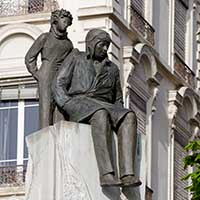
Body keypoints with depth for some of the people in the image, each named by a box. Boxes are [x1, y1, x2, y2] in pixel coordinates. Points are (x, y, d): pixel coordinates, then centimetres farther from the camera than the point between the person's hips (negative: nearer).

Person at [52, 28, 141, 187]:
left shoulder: (112, 69, 28)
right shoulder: (76, 58, 17)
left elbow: (117, 100, 29)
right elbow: (59, 85, 7)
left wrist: (118, 113, 5)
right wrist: (68, 107, -12)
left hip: (104, 107, 4)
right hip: (79, 103, -4)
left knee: (129, 117, -30)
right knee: (100, 115, -40)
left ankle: (127, 174, -45)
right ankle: (107, 174, -51)